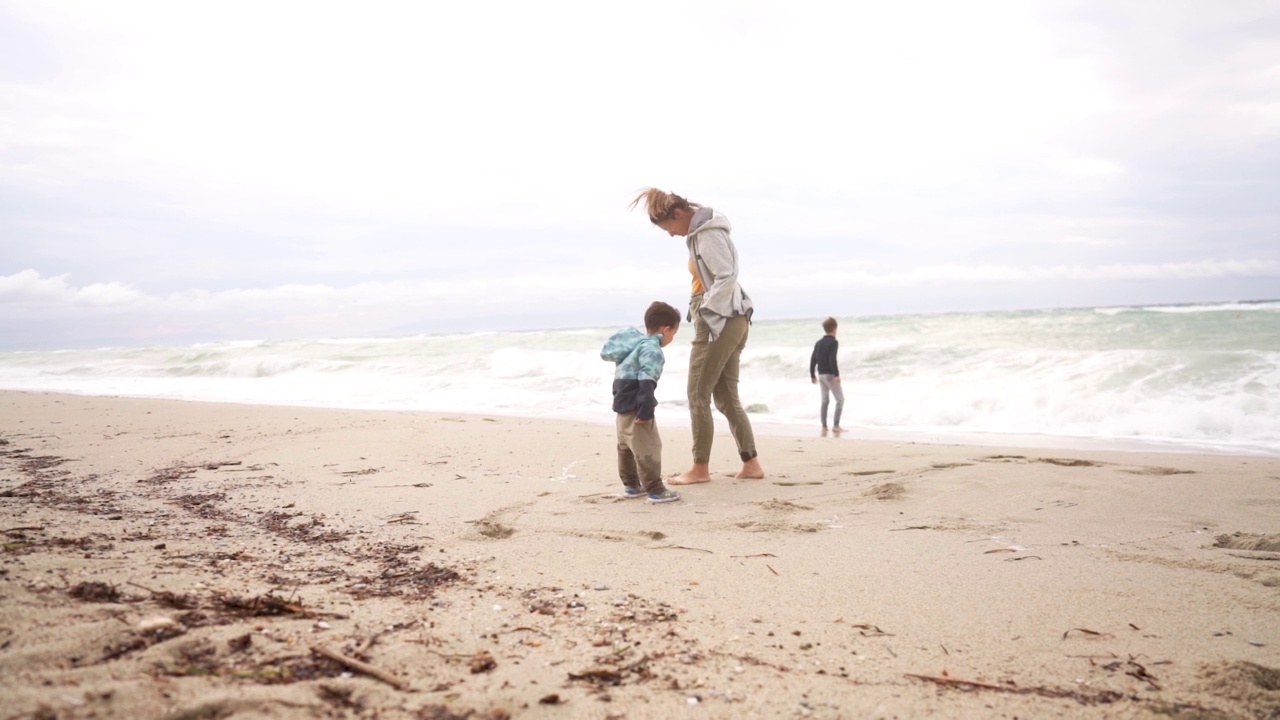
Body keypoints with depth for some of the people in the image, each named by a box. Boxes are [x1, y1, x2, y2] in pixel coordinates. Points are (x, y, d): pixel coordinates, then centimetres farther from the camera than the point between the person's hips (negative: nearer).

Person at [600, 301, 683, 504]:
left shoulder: (637, 343, 15)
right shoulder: (651, 349, -17)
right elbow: (646, 381, -26)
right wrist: (645, 410, -28)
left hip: (623, 404, 11)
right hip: (635, 406, -11)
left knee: (626, 446, 20)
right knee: (647, 447, -7)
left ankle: (631, 485, 34)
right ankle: (655, 490, -5)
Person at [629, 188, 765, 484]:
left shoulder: (707, 234, -13)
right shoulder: (701, 231, 16)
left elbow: (727, 276, -20)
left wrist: (705, 311, -17)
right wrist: (703, 310, 6)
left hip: (717, 321, -10)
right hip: (732, 320, 10)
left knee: (698, 397, -2)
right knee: (727, 398, 11)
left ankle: (700, 468, 6)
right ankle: (751, 463, 13)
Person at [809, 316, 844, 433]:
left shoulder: (819, 342, 11)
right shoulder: (833, 342, -11)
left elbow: (813, 359, 11)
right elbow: (832, 360, -22)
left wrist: (812, 375, 19)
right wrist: (837, 375, -23)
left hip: (821, 374, 8)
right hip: (830, 374, -8)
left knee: (825, 400, 13)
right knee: (840, 399, -2)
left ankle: (824, 426, 13)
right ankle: (836, 425, -8)